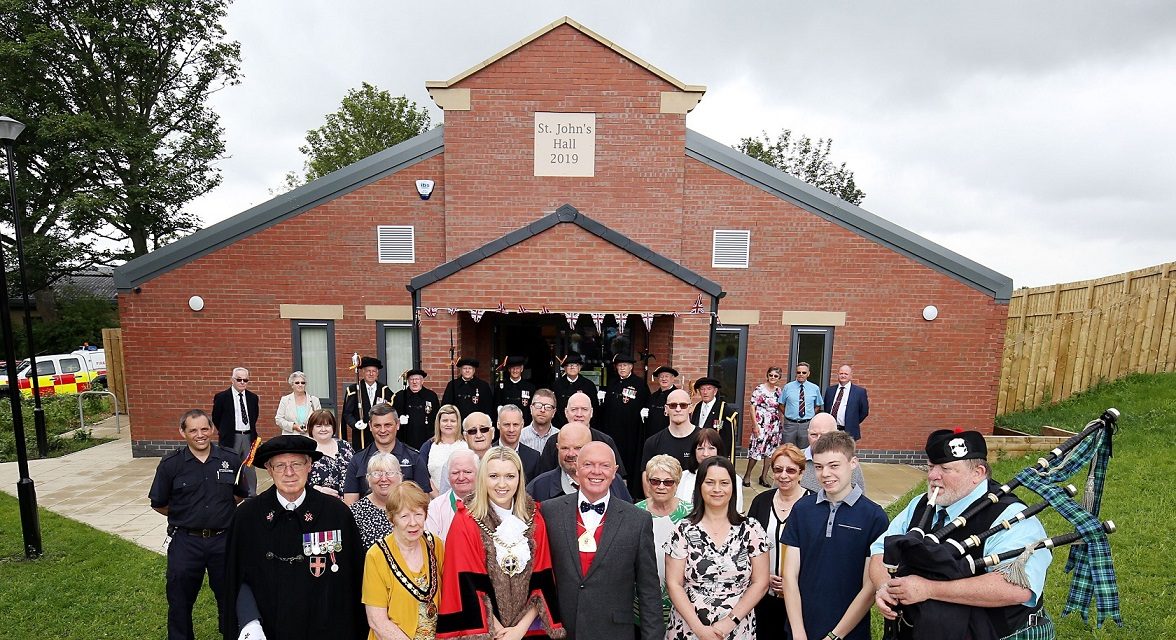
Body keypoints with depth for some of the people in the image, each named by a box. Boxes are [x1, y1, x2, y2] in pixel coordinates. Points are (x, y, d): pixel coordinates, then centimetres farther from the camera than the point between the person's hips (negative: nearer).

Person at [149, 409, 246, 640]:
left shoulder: (231, 460, -6)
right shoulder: (170, 464, -8)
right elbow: (159, 504, 3)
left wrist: (222, 512, 2)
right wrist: (184, 516, 2)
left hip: (223, 540, 1)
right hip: (185, 542, -1)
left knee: (229, 595, 16)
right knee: (180, 599, 15)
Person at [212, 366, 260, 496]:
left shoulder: (253, 397, 7)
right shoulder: (221, 397, -4)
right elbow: (216, 418, 5)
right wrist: (226, 432, 9)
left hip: (249, 437, 3)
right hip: (231, 439, -3)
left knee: (250, 469, 8)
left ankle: (251, 496, 15)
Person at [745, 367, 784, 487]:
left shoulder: (779, 390, 8)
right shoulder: (759, 389, -8)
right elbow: (752, 407, -9)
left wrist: (780, 422, 8)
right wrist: (755, 424, -14)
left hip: (775, 424, 5)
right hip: (761, 424, -5)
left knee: (771, 450, 8)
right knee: (756, 449, -6)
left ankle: (764, 476, 20)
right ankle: (748, 475, 11)